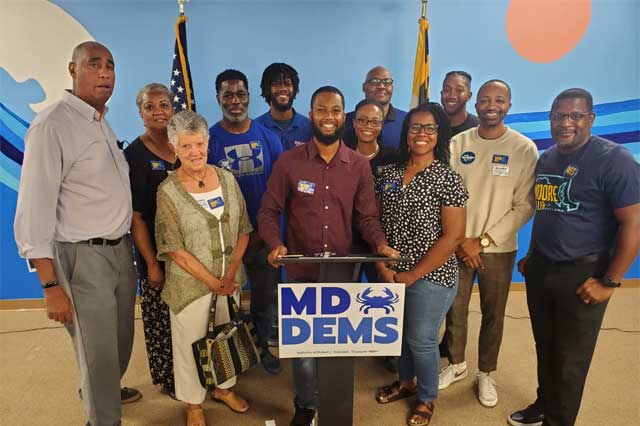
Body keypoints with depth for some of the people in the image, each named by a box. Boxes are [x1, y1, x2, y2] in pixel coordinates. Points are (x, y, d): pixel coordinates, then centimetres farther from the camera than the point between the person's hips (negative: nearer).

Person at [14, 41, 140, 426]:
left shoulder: (102, 122, 11)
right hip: (84, 257, -8)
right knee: (98, 352, 5)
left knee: (122, 341, 23)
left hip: (121, 249, 8)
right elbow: (34, 210, -17)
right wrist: (51, 286, -20)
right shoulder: (51, 126, -14)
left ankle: (102, 392, 50)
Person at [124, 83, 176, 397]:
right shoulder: (134, 155, -10)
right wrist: (152, 263, -13)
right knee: (162, 319, 9)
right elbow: (135, 217, -11)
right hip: (157, 254, -4)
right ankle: (168, 379, 31)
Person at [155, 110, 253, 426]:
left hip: (229, 280, 4)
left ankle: (223, 388, 45)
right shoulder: (168, 191, -12)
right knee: (191, 343, 13)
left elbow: (243, 229, 1)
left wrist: (231, 274, -9)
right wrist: (213, 282, -14)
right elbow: (175, 250, -14)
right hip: (190, 283, -3)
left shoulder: (226, 179, 0)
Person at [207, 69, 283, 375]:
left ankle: (261, 347, 36)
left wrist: (262, 231, -8)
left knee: (266, 296, 14)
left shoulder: (268, 137, 0)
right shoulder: (210, 140, -5)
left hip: (263, 233, 2)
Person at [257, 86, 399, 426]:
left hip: (343, 269, 2)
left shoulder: (359, 165, 1)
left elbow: (366, 216, 3)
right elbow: (269, 211, -3)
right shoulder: (288, 162, -5)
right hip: (301, 270, -1)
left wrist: (380, 244, -16)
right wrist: (275, 244, -20)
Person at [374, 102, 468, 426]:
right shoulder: (389, 174, 2)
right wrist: (381, 264, -7)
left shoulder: (447, 179, -12)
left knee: (421, 340, 9)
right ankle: (406, 381, 48)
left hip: (430, 276, -4)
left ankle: (427, 397, 37)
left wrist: (413, 275, -15)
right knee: (398, 332, 20)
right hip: (392, 274, 5)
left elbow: (453, 236, -15)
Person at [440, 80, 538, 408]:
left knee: (493, 315, 11)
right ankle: (456, 365, 35)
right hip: (456, 245, 1)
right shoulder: (458, 144, -1)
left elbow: (524, 206, -8)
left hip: (498, 249, -1)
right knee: (455, 310, 12)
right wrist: (460, 241, -9)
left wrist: (482, 241, -12)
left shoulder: (524, 149, -5)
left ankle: (485, 373, 33)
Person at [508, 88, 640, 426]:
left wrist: (609, 282, -15)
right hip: (540, 269, 6)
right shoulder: (546, 158, 8)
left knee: (569, 359, 10)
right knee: (545, 348, 19)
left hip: (582, 274, -6)